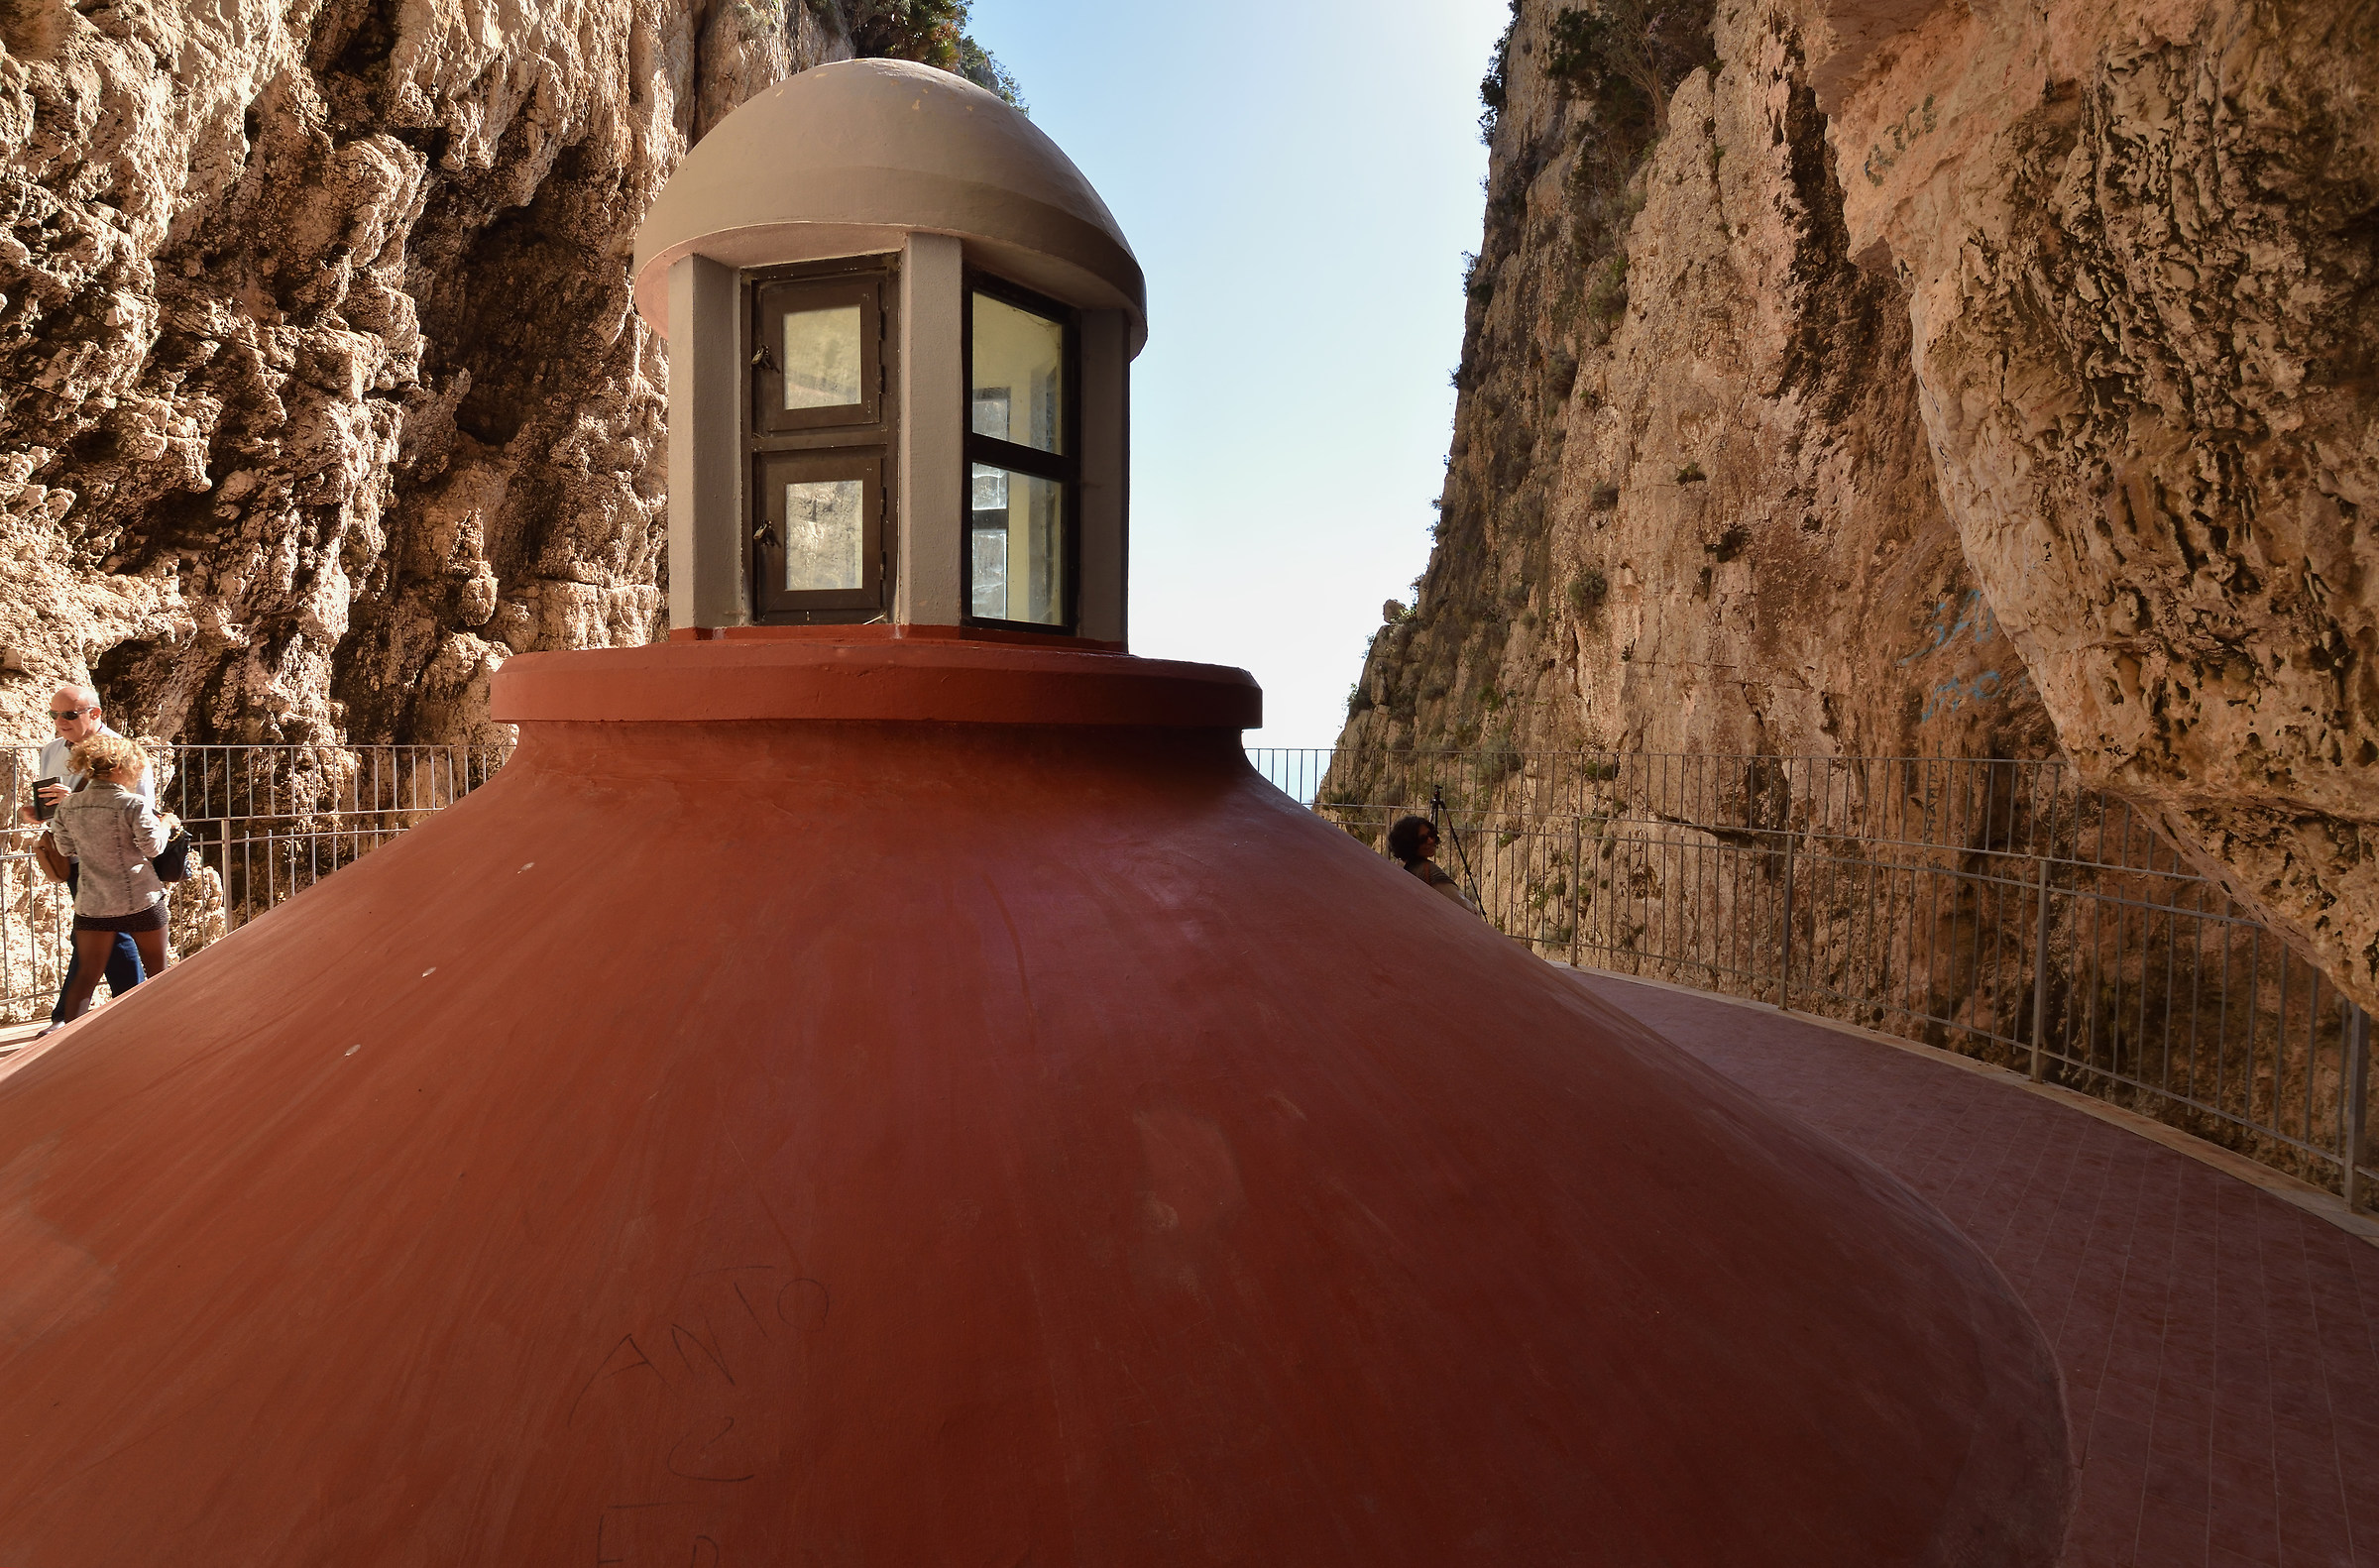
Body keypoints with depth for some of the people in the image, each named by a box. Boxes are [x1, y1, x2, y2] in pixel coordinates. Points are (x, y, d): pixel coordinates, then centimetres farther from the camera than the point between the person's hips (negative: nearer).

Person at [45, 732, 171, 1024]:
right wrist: (165, 824, 7)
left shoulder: (68, 806, 3)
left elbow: (65, 848, 12)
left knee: (86, 975, 9)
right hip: (140, 900, -4)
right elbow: (152, 846, -11)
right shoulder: (133, 804, -13)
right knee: (157, 970, 11)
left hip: (91, 903, 4)